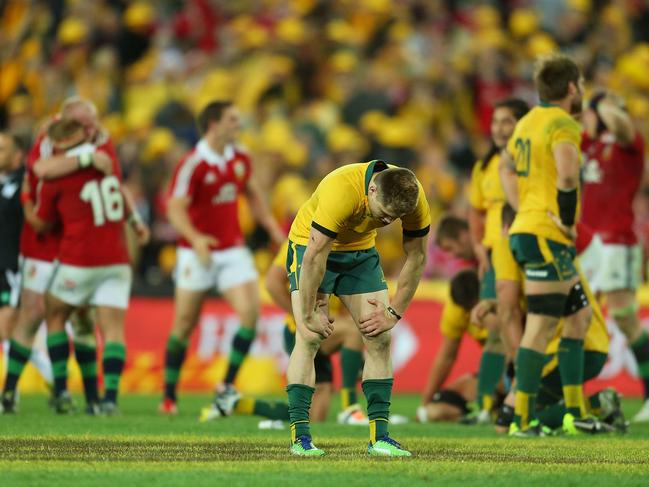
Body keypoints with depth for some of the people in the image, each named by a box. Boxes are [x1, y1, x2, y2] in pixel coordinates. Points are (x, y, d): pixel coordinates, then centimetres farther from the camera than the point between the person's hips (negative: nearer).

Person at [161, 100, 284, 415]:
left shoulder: (240, 159, 4)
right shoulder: (192, 165, -15)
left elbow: (252, 194, 21)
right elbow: (175, 209, -20)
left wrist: (271, 227, 14)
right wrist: (195, 238, -36)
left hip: (233, 250, 5)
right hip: (198, 253, -5)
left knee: (251, 312, -12)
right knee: (184, 325, 2)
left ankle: (227, 386, -2)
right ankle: (169, 397, 15)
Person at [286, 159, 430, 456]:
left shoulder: (413, 198, -23)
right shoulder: (340, 192, -39)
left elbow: (416, 258, -9)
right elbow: (315, 256, -33)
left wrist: (394, 313, -9)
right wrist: (309, 315, -27)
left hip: (361, 250, 5)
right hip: (312, 245, -5)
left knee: (380, 339, -5)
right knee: (309, 339, -16)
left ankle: (379, 435, -1)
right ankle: (299, 436, -13)